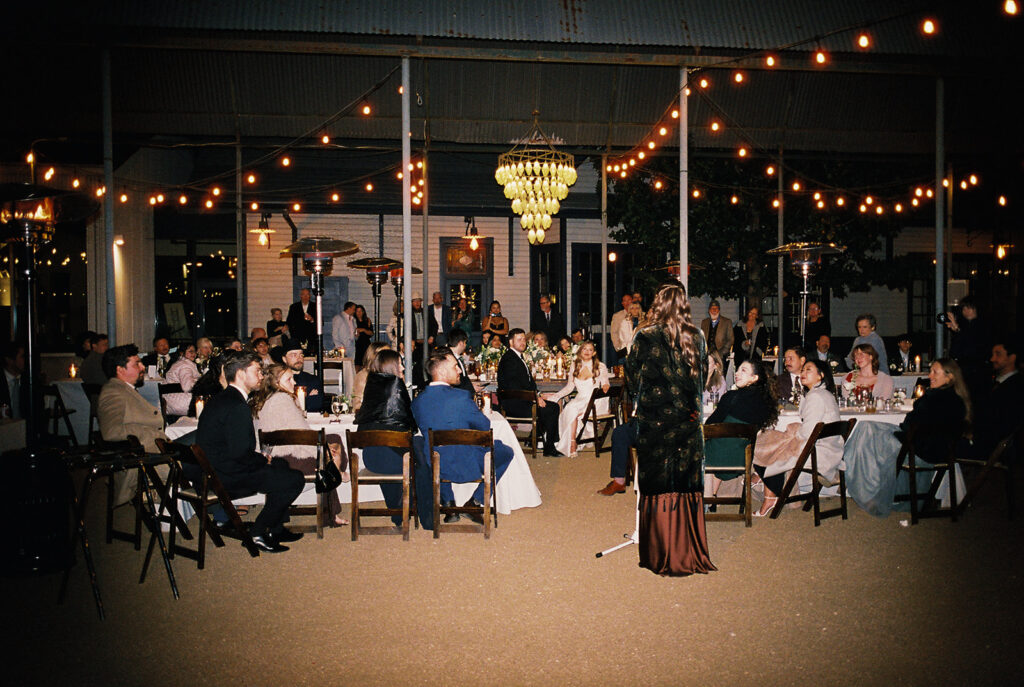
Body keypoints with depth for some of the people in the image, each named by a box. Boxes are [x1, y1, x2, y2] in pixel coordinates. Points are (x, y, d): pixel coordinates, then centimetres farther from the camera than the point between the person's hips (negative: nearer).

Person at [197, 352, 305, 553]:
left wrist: (262, 459, 7)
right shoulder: (236, 406, -21)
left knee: (280, 464, 24)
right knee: (295, 479, -10)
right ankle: (258, 532, 2)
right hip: (223, 479, -11)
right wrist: (264, 460, -6)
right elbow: (241, 452, -25)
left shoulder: (220, 399, 13)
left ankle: (276, 528, 26)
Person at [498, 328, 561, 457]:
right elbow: (513, 386, -22)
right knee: (548, 410, -15)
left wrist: (537, 395, 3)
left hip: (520, 401, 10)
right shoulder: (509, 359, -15)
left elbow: (528, 381, 20)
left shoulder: (519, 357, 18)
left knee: (554, 406, 4)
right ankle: (549, 448, -5)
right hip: (513, 405, -10)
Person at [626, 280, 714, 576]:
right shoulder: (696, 337, 0)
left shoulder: (645, 337, -9)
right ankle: (691, 553, 17)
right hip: (688, 419, 3)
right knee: (688, 485, 10)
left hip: (655, 421, -3)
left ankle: (663, 556, 11)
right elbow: (703, 376, 12)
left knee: (658, 485, 5)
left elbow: (632, 377, 0)